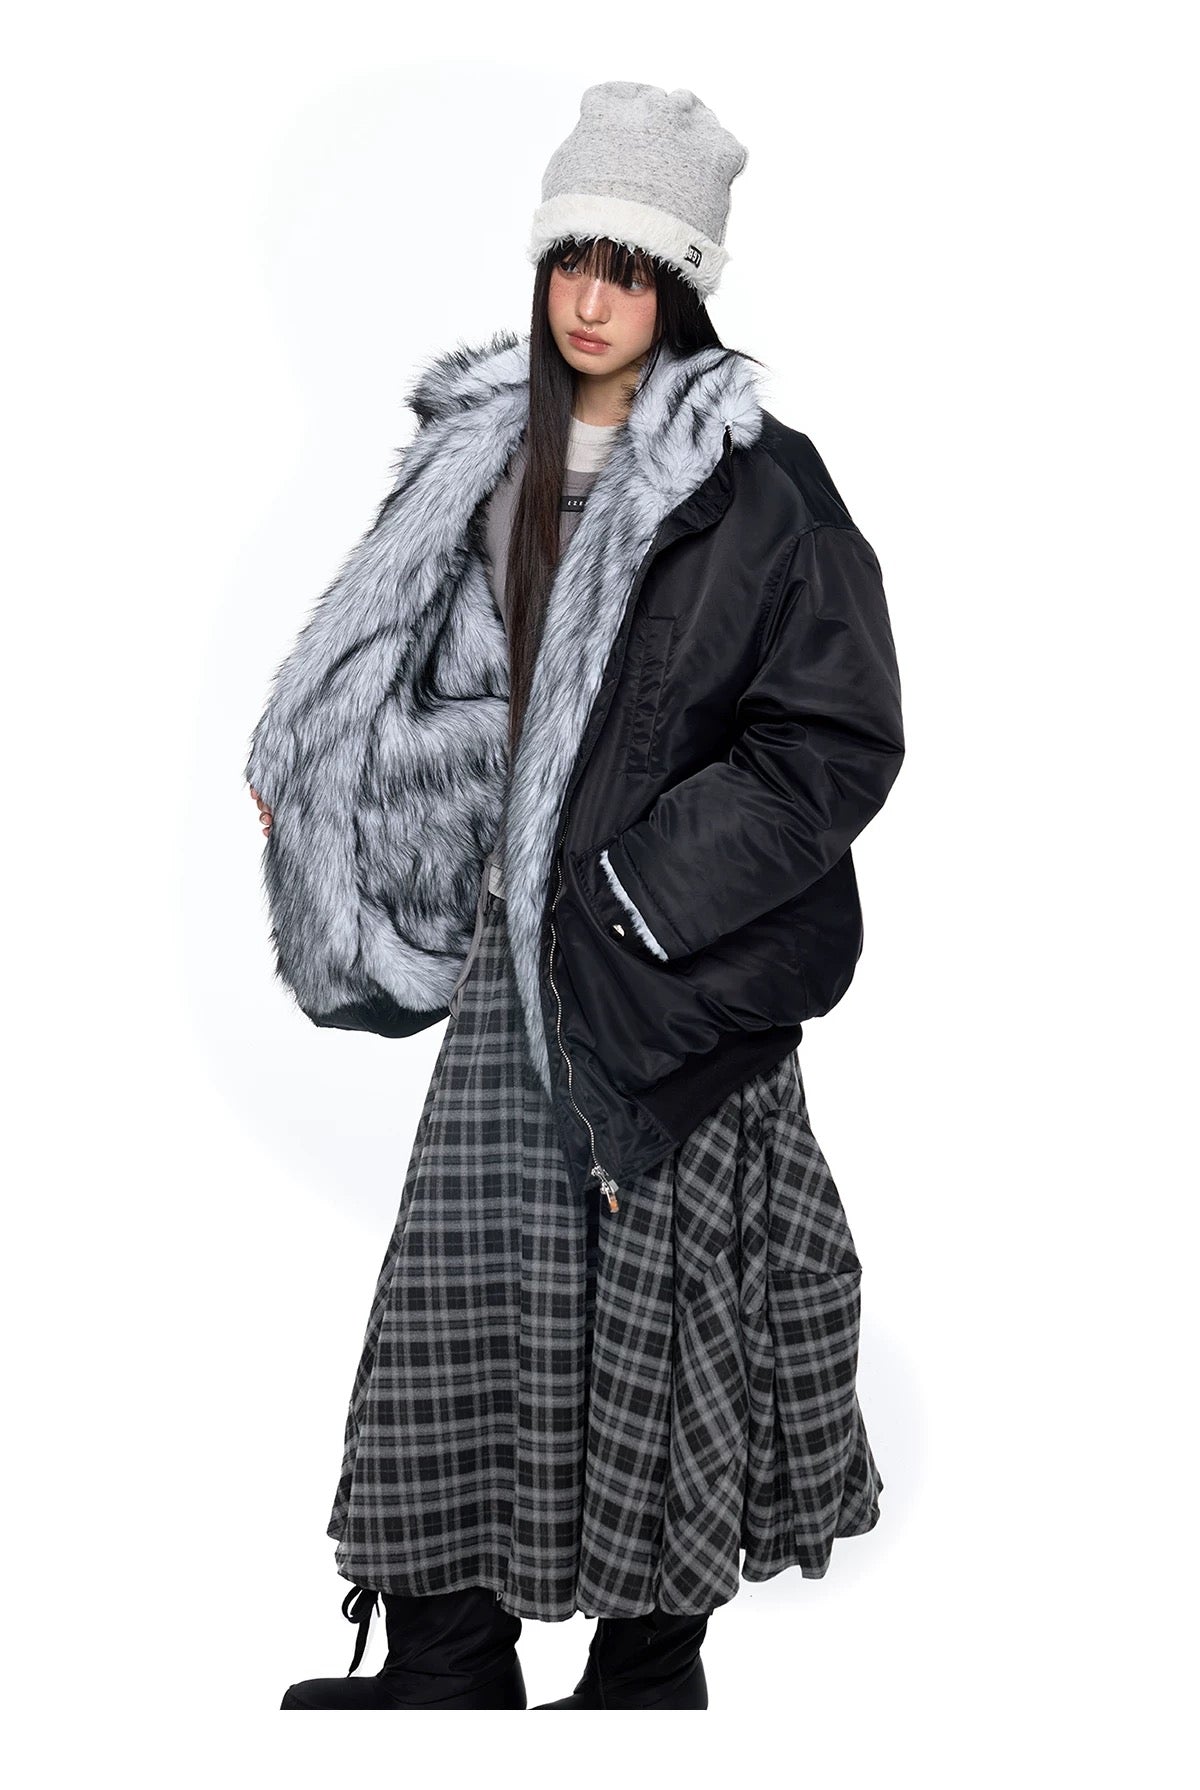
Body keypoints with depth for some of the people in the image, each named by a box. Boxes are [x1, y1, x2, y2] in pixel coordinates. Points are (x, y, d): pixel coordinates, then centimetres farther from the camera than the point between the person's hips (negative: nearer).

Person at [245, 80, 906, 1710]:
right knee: (468, 1264, 5)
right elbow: (407, 652, 22)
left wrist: (646, 885, -16)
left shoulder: (753, 484, -11)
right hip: (520, 921, 6)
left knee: (660, 1283, 3)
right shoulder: (495, 453, 7)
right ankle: (445, 1662, 16)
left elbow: (841, 737, -14)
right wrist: (294, 768, 20)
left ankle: (656, 1659, 20)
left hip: (674, 948, -5)